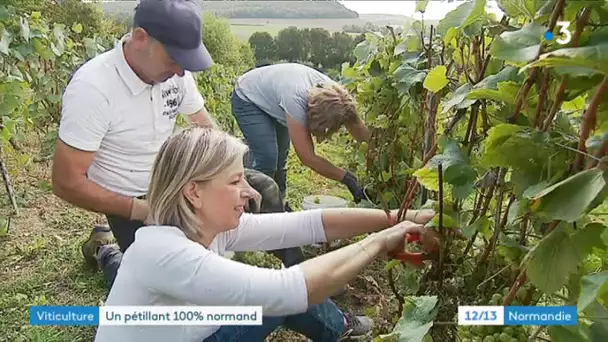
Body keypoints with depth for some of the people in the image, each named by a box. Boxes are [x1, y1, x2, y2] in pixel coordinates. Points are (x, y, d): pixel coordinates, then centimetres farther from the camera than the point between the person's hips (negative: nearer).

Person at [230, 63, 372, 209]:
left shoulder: (333, 92, -24)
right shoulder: (296, 100, -43)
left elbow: (363, 133, -17)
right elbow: (308, 158, -39)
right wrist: (347, 178, -37)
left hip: (272, 98, 7)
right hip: (248, 100, -6)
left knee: (280, 157, 9)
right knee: (268, 159, -18)